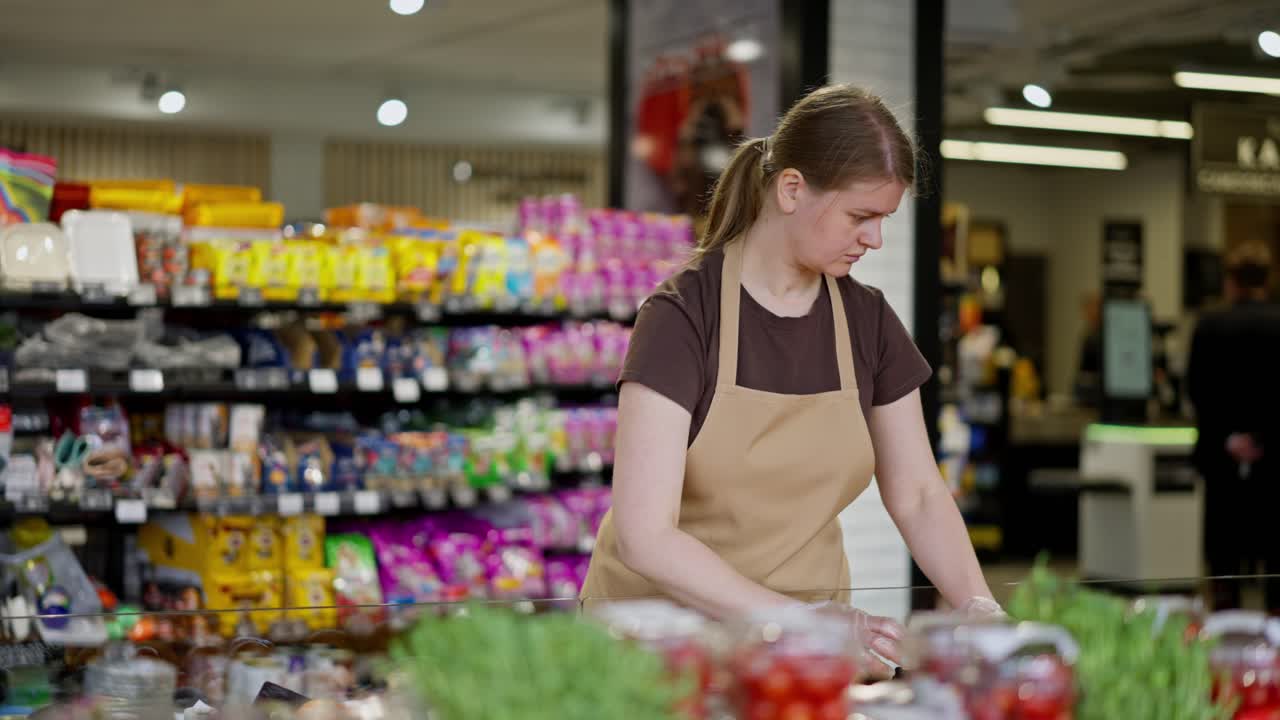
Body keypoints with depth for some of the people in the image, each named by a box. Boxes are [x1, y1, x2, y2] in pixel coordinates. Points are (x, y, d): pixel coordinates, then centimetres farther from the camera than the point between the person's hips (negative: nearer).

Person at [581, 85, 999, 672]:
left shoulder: (868, 321, 1)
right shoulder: (681, 317, -16)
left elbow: (918, 495, 8)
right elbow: (643, 536, -22)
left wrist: (979, 610, -8)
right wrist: (804, 624, -28)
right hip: (666, 618, -4)